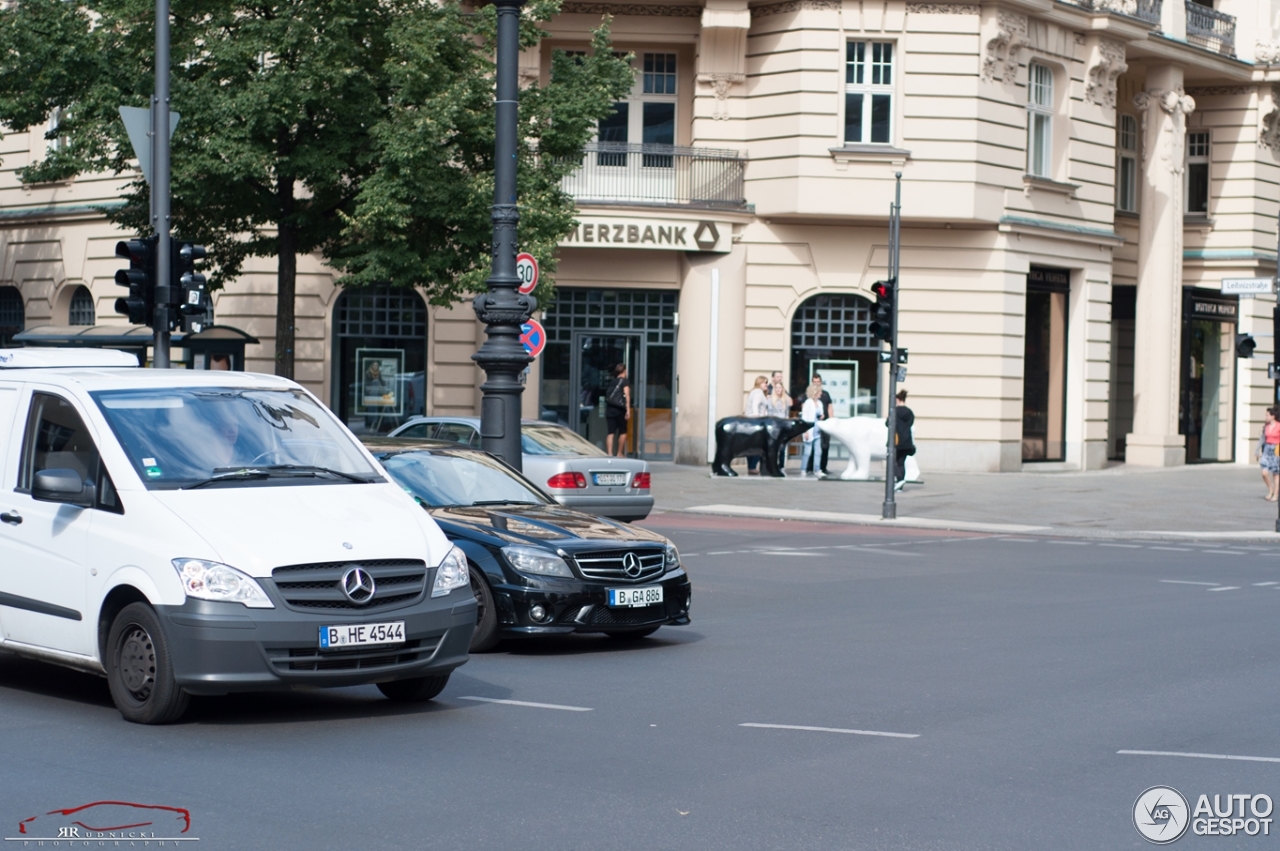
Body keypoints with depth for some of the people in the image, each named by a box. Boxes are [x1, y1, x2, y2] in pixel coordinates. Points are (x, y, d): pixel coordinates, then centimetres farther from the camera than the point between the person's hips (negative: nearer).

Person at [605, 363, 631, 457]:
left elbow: (608, 395, 17)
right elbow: (627, 395, -11)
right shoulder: (625, 381, 0)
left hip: (609, 408, 5)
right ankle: (620, 453, 10)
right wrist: (628, 410, -16)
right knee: (622, 432, 9)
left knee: (610, 432, 0)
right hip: (619, 409, -5)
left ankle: (609, 453, -10)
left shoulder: (612, 382, 17)